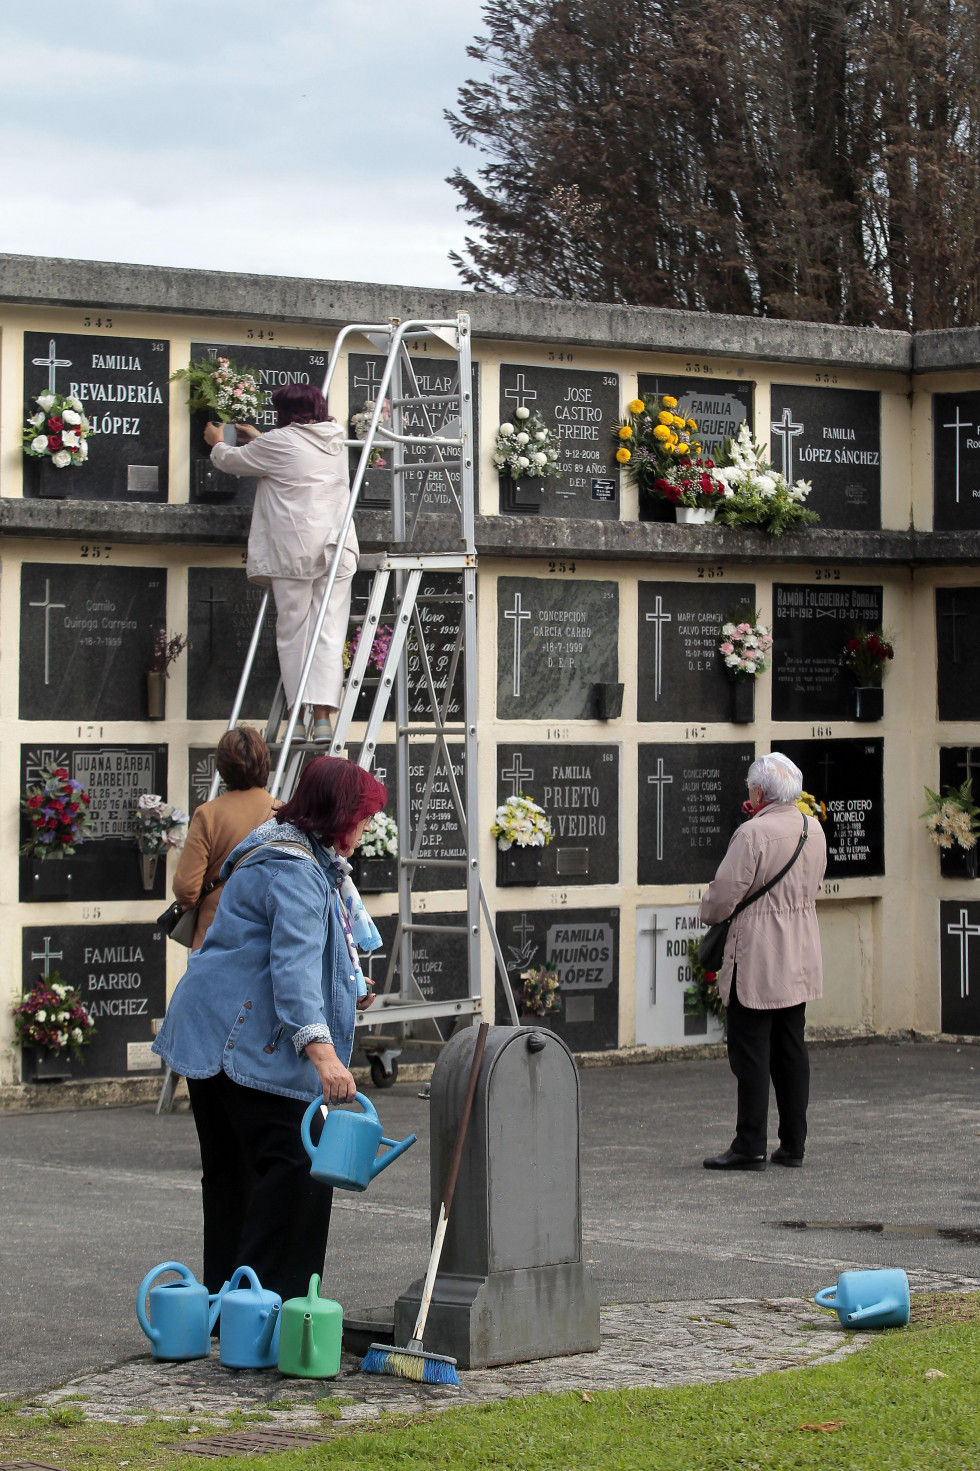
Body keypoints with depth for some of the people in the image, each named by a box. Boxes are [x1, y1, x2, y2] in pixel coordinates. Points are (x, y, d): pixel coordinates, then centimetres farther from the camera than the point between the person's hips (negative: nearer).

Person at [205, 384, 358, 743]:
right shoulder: (334, 441, 16)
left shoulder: (280, 442, -2)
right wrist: (257, 439, 46)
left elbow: (230, 461, 11)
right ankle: (323, 715, -11)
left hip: (295, 550, -5)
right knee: (330, 633, -1)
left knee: (293, 632, 3)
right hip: (337, 547, 5)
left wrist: (217, 443, 33)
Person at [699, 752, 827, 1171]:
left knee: (751, 1051, -3)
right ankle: (793, 1145, 14)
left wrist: (709, 914, 5)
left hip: (757, 958, -8)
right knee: (791, 1048, 11)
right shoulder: (814, 830, 6)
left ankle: (750, 1146, -3)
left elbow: (724, 893, -17)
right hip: (800, 959, 8)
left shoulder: (753, 833, -17)